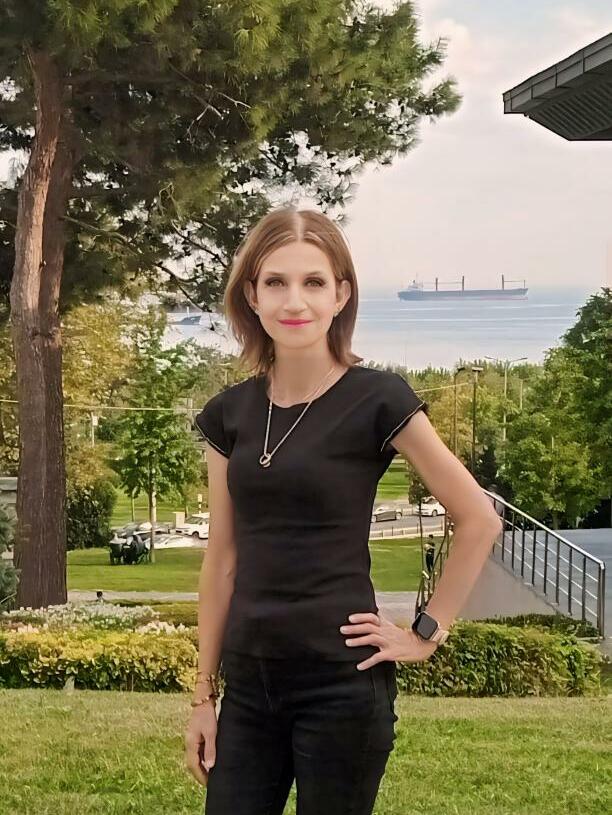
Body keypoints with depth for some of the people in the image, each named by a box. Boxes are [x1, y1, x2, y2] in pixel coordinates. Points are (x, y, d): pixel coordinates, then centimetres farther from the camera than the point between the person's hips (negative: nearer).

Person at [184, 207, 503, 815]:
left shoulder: (376, 400, -10)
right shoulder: (230, 412, 5)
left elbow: (478, 520, -5)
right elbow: (222, 559, 9)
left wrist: (428, 633, -6)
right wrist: (203, 694, 10)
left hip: (342, 684, -4)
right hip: (249, 685, 5)